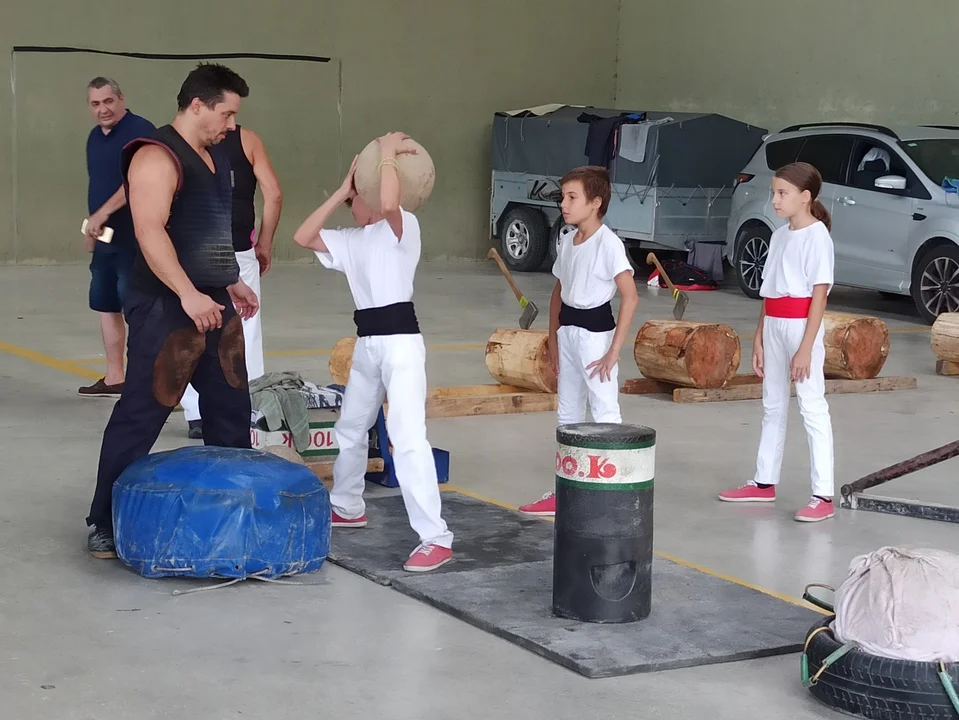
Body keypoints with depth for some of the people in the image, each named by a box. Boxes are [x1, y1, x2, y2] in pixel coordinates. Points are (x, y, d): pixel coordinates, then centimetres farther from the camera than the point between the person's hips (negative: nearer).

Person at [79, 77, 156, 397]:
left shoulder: (140, 130, -12)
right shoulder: (95, 137, 15)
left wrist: (102, 214, -25)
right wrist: (91, 227, 20)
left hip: (135, 237, -9)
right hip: (105, 237, 9)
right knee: (105, 306, 12)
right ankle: (114, 377, 21)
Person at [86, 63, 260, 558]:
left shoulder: (215, 157, 15)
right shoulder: (157, 157, -14)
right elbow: (150, 230, -25)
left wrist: (231, 284, 25)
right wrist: (188, 294, -31)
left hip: (212, 304, 9)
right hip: (167, 306, -9)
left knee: (231, 411, 13)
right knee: (140, 415, -4)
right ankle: (106, 524, 4)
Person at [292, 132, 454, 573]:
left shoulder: (403, 226, -7)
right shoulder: (351, 240, 15)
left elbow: (389, 202, -30)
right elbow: (303, 237, 6)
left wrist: (387, 153, -16)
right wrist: (340, 190, 6)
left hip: (400, 340, -9)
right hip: (367, 342, 9)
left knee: (407, 436, -17)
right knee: (350, 429, 22)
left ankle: (435, 538, -18)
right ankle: (347, 507, 45)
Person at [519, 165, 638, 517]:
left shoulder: (608, 243, -16)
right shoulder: (567, 240, 8)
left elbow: (630, 296, -20)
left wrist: (614, 349, -20)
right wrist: (554, 338, 13)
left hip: (595, 332, -9)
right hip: (567, 331, 9)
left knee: (605, 415, -4)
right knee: (567, 414, 15)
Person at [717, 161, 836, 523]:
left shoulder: (817, 236, -11)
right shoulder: (780, 235, 12)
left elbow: (819, 296, -15)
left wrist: (806, 347, -19)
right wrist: (759, 337, 12)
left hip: (801, 326, -8)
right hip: (774, 326, 8)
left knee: (812, 408, -7)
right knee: (773, 406, 15)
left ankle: (823, 496, -6)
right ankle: (764, 482, 25)